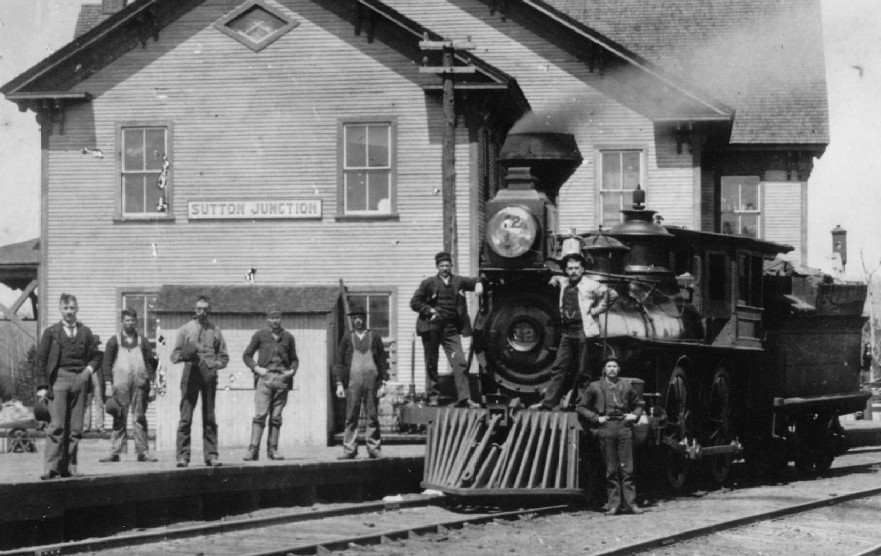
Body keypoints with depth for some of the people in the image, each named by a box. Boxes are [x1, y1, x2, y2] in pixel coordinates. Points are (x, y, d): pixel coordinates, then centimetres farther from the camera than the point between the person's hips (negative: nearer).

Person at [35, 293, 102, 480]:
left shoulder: (85, 332, 15)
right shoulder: (51, 332, 8)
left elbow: (95, 357, 20)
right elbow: (41, 359, 4)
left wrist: (89, 369, -2)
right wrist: (42, 386, -5)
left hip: (79, 381, 3)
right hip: (58, 379, -3)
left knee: (75, 428, 0)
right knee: (57, 426, -13)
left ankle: (69, 468, 4)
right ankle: (50, 467, -15)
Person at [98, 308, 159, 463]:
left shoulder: (143, 342, 12)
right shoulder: (114, 341, 9)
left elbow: (151, 365, 11)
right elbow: (107, 364, 6)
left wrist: (152, 386, 4)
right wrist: (108, 385, -4)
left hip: (140, 385, 1)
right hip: (120, 384, -1)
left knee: (139, 418, 2)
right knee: (120, 419, -4)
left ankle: (142, 452, 4)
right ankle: (114, 452, -3)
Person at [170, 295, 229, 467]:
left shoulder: (215, 331, 13)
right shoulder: (186, 329, 9)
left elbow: (224, 357, 14)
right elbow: (174, 355, 6)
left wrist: (212, 365, -6)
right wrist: (184, 355, -16)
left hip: (209, 376, 2)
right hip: (191, 374, -2)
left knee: (209, 418, 4)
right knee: (186, 417, -7)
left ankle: (211, 455, 7)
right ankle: (183, 456, -8)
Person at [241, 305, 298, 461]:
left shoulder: (288, 337, 12)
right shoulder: (260, 335, 6)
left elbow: (294, 359, 21)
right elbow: (247, 355, 11)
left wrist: (292, 370, 1)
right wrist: (256, 368, -5)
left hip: (282, 379, 3)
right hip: (264, 378, -3)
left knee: (276, 417, 3)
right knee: (260, 414, -13)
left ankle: (272, 449, 7)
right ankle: (253, 450, -16)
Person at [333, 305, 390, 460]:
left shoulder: (374, 337, 11)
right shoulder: (347, 338, 12)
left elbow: (383, 361, 10)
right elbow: (339, 362, 10)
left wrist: (383, 384, 1)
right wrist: (339, 384, 0)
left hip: (372, 381, 0)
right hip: (353, 381, 0)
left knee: (372, 416, -1)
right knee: (351, 417, -4)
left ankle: (374, 449, 3)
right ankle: (349, 450, -3)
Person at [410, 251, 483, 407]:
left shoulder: (458, 282, 9)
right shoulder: (429, 283, 4)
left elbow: (473, 281, 17)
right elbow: (414, 303, 5)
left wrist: (478, 284, -6)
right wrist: (430, 310, -7)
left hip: (451, 329, 1)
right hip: (431, 328, -1)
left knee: (459, 362, -10)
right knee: (431, 364, 4)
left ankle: (464, 398, -14)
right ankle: (433, 396, 14)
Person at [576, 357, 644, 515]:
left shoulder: (626, 386, 14)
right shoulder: (595, 387, 8)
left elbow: (638, 404, 27)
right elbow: (580, 406, 9)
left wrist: (635, 415, 7)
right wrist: (596, 418, -1)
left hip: (624, 428, 1)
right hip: (606, 429, -1)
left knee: (627, 468, -3)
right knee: (611, 469, 0)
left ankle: (630, 503, -2)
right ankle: (613, 504, 3)